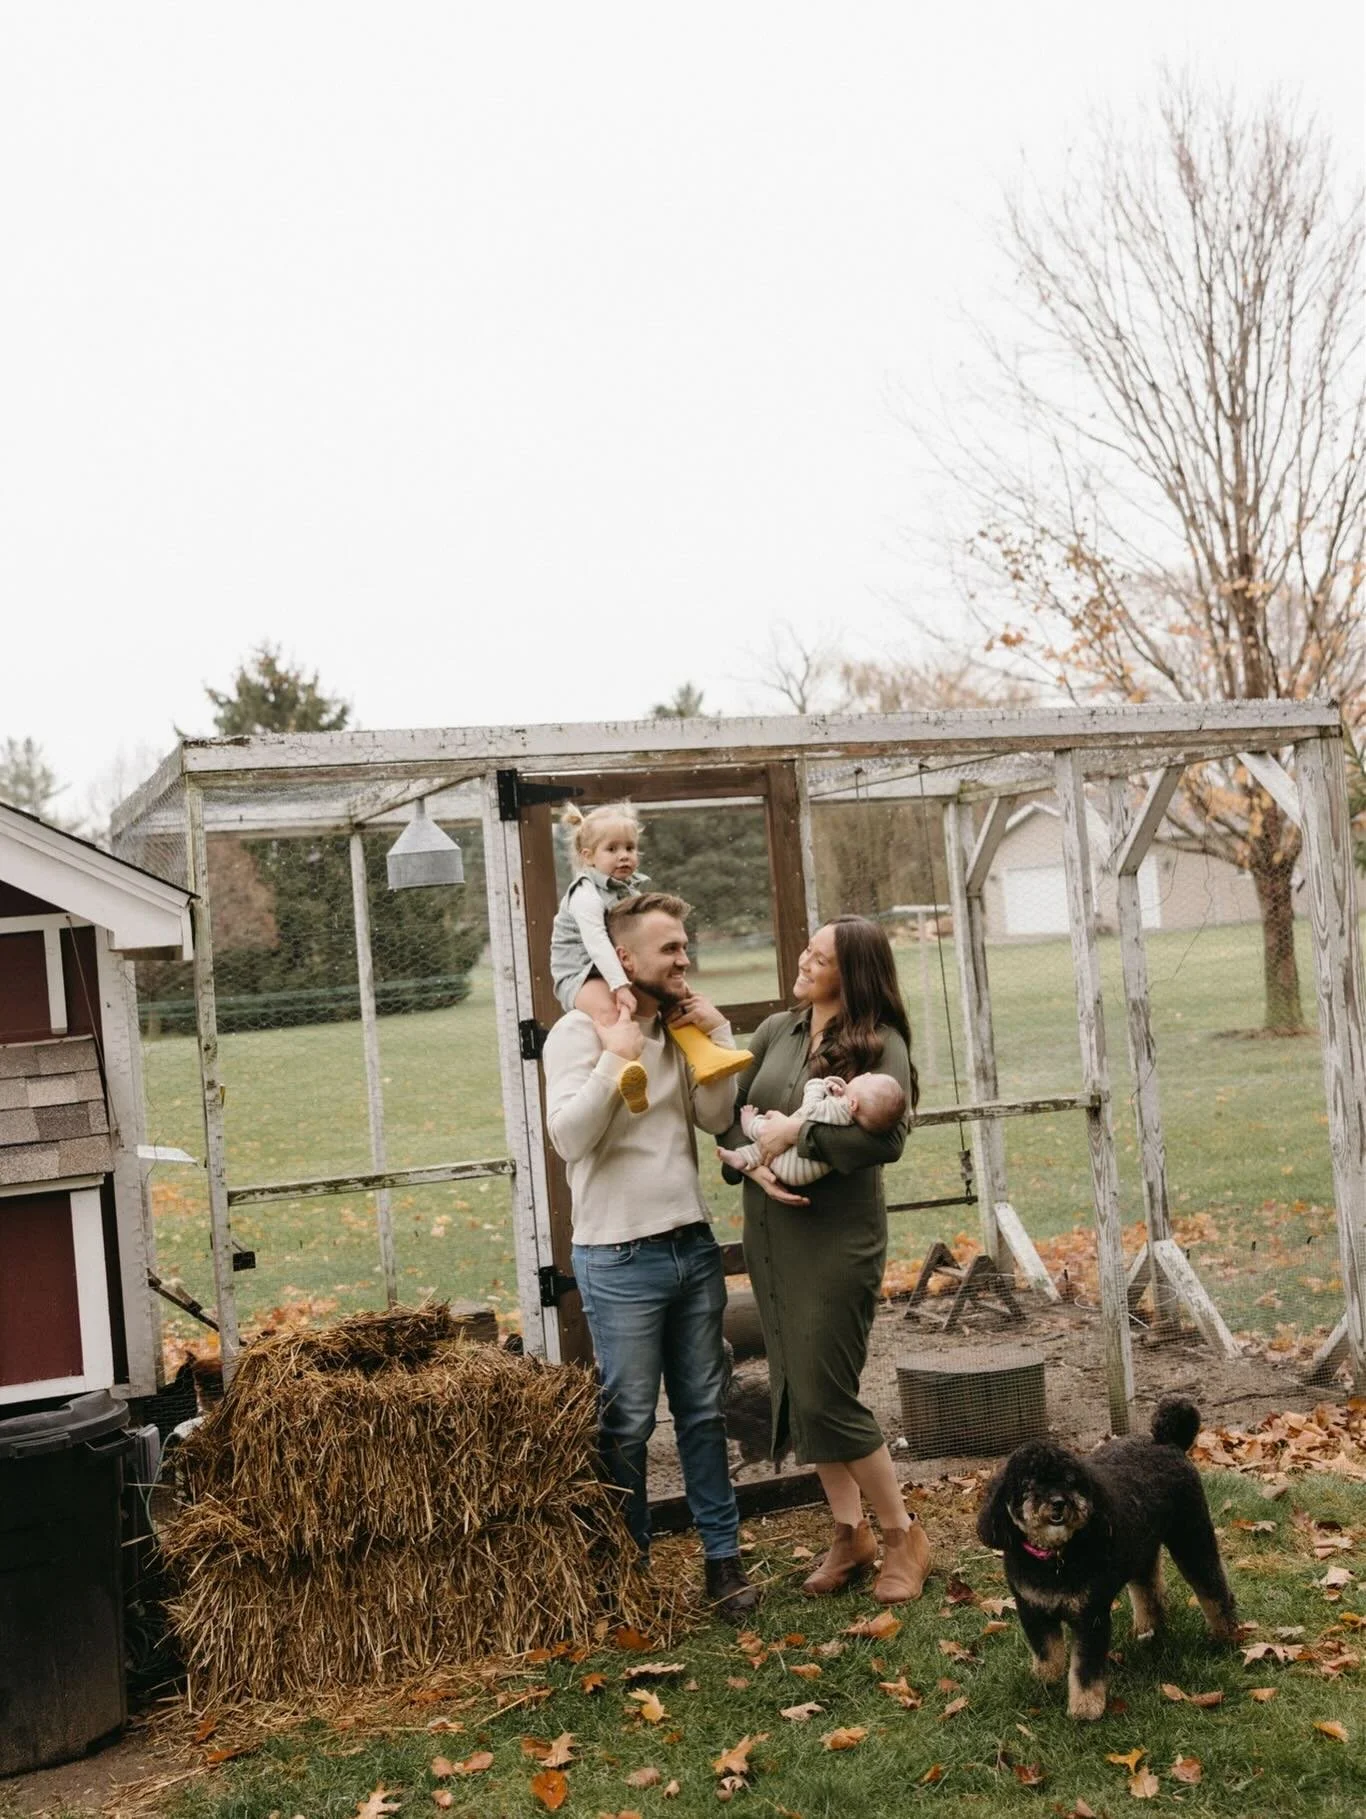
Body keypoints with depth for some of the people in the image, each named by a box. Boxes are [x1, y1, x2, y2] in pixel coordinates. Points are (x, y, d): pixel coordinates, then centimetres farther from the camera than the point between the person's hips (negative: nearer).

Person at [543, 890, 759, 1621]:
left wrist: (717, 1035, -6)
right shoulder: (580, 1033, -8)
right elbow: (569, 1136, -20)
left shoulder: (678, 1029, 11)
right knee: (627, 1423, 3)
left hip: (692, 1246, 6)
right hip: (620, 1260, -6)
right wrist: (616, 1058, -23)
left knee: (703, 1410, 12)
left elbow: (716, 1117, 2)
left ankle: (723, 1554, 21)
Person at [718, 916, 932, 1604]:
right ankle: (849, 1531, 27)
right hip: (769, 1231, 6)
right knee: (796, 1390, 11)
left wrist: (796, 1134, -18)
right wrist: (754, 1161, -10)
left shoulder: (880, 1043, -9)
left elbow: (887, 1137, -23)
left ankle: (902, 1535, 14)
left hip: (837, 1236, -6)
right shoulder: (776, 1031, 8)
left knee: (824, 1394, -6)